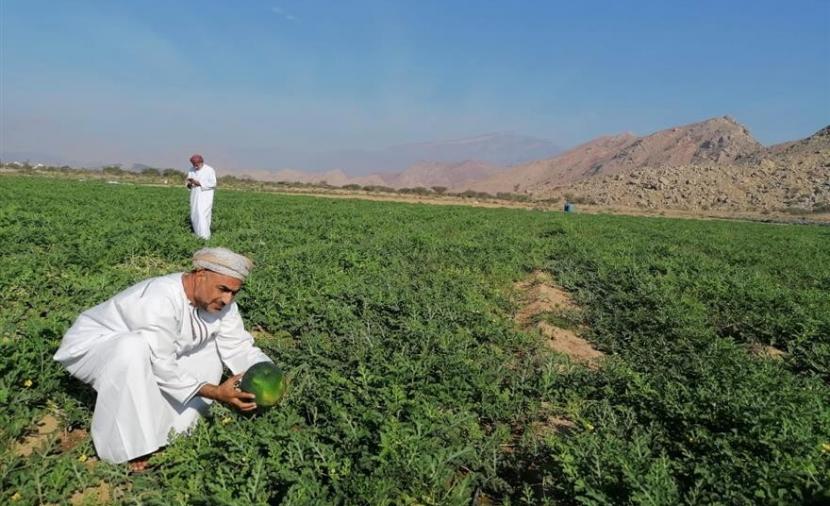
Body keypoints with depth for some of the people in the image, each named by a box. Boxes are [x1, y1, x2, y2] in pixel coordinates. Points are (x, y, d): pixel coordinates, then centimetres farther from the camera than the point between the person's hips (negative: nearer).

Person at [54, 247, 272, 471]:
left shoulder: (217, 300, -13)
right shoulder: (162, 300, -36)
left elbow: (238, 346, -11)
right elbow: (162, 368, -33)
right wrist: (214, 392, -37)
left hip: (150, 355, 7)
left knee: (210, 353, -5)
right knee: (133, 349, -37)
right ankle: (130, 445, -21)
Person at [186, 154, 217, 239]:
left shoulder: (209, 170, -10)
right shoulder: (191, 170, 7)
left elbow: (212, 183, -17)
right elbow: (188, 181, 10)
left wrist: (199, 183, -23)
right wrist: (189, 184, -14)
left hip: (205, 197, -6)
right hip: (195, 197, 6)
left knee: (202, 216, -13)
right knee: (195, 215, 7)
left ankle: (205, 237, -12)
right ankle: (198, 235, 18)